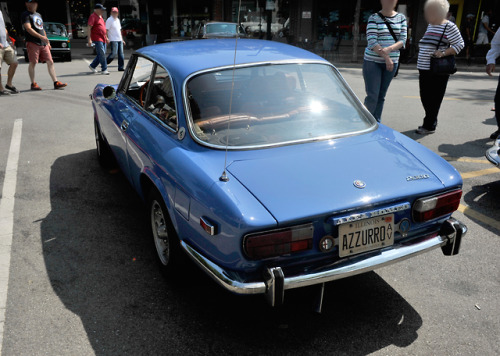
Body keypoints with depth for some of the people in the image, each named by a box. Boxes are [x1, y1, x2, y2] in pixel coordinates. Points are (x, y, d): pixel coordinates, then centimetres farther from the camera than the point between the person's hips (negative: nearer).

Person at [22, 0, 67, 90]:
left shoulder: (38, 15, 23)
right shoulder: (25, 15, -2)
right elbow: (28, 29, -15)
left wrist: (47, 42, 20)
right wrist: (41, 37, -25)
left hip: (43, 43, 7)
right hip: (32, 43, -7)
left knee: (50, 62, 0)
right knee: (33, 63, -3)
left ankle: (56, 83, 0)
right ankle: (33, 84, 5)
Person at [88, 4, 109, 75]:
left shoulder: (100, 17, 19)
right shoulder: (93, 16, -8)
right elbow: (89, 28, -14)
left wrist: (106, 38, 26)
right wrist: (89, 39, -21)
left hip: (103, 39, 9)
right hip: (97, 39, -9)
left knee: (101, 54, 11)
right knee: (102, 54, -11)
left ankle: (92, 66, 24)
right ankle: (104, 69, -7)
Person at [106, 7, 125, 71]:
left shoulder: (118, 20, 18)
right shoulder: (109, 20, -6)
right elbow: (106, 30, -10)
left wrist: (122, 39, 22)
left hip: (119, 40, 8)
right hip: (113, 40, -7)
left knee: (121, 54, 2)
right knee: (113, 53, -12)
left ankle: (121, 67, 4)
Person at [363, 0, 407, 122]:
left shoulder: (401, 18, 8)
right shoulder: (374, 18, -4)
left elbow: (402, 40, 1)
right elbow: (372, 41, -12)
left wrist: (389, 49, -19)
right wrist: (386, 57, -20)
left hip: (392, 62, 4)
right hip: (373, 62, -4)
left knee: (381, 96, 8)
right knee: (372, 96, -9)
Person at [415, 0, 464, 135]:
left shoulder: (449, 26, -8)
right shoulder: (430, 26, 16)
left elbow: (460, 44, -9)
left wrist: (443, 53, -21)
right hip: (424, 69, 8)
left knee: (434, 99, -1)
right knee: (425, 97, 13)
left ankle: (430, 126, 7)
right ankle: (431, 121, 28)